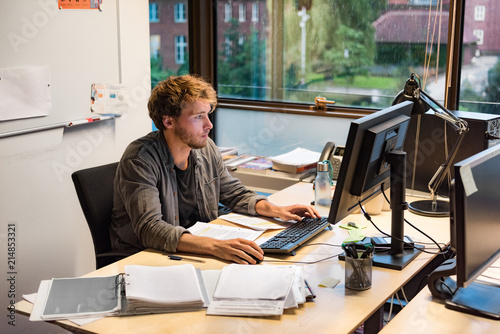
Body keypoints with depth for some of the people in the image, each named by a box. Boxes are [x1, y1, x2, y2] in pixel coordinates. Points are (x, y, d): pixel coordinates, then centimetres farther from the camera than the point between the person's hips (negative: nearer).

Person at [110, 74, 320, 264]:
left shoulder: (206, 148, 2)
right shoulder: (140, 160, -21)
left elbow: (235, 193, 16)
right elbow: (150, 229, -33)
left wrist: (275, 210, -3)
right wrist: (214, 246, -45)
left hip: (197, 252, 7)